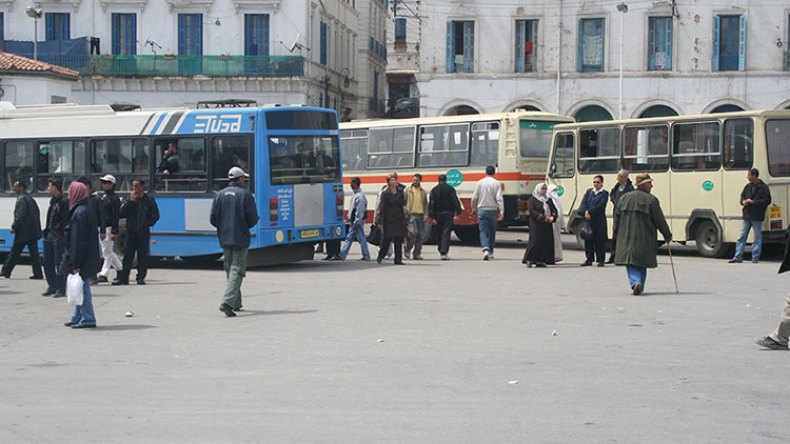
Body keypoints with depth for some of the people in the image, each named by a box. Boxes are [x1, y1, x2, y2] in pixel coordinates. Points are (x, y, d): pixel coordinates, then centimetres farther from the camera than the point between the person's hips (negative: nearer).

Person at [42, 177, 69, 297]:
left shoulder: (64, 201, -12)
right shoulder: (53, 200, 16)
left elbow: (66, 220, -16)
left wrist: (60, 233, -18)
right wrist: (46, 231, 13)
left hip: (59, 237, -9)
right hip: (49, 235, 9)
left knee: (59, 264, -4)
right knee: (47, 263, 12)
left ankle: (61, 289, 2)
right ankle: (52, 287, 22)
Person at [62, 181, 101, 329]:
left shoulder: (79, 213, -18)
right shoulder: (88, 210, 11)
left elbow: (77, 240, -20)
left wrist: (75, 263, -19)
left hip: (82, 258, -10)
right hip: (88, 258, 10)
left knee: (82, 286, -3)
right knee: (80, 287, 16)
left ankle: (88, 319, 1)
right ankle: (77, 317, 23)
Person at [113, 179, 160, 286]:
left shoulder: (149, 200, 4)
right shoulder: (129, 200, 11)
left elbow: (155, 215, 3)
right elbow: (121, 214, -2)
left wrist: (146, 224, -7)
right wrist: (131, 201, -7)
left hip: (143, 233, -2)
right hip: (131, 232, 2)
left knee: (142, 255, 0)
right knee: (127, 255, 0)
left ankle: (141, 277, 6)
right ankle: (123, 278, 0)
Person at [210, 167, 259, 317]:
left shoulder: (220, 194, 5)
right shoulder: (245, 194, -8)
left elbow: (213, 219, 2)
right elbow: (253, 218, -10)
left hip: (224, 238, 5)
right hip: (240, 238, -5)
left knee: (230, 270, 16)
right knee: (237, 270, -6)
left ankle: (236, 304, 23)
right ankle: (227, 302, -21)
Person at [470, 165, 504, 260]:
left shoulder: (479, 183, 2)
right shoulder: (497, 183, -4)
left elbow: (474, 197, 2)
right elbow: (499, 198, -11)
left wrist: (473, 209, 16)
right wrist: (501, 211, -14)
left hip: (481, 210, 0)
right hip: (493, 210, 0)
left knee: (483, 231, -2)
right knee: (492, 232, 13)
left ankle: (486, 249, -23)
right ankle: (491, 252, 19)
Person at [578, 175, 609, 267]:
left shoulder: (604, 193, 1)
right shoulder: (589, 191, 14)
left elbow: (600, 206, -11)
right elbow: (583, 203, 4)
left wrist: (589, 212, -15)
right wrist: (585, 212, -13)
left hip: (599, 220, -4)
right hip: (588, 219, 4)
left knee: (599, 240, -3)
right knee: (588, 240, 6)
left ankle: (600, 260, 1)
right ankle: (589, 259, 13)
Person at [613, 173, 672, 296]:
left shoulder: (624, 198, 6)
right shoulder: (651, 200, -8)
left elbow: (617, 218, 9)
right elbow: (660, 221, -5)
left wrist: (617, 233, 22)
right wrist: (667, 235, 6)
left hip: (626, 238, 3)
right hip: (644, 238, -2)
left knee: (630, 261, 6)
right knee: (641, 262, 10)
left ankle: (635, 282, -13)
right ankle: (640, 284, 0)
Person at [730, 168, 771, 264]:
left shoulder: (763, 187, -7)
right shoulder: (747, 187, 12)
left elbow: (767, 201, -12)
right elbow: (742, 197, 21)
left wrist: (753, 202, -16)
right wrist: (743, 201, -3)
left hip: (757, 217, -6)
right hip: (746, 216, 6)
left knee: (757, 237, 3)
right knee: (742, 237, 4)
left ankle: (755, 257, 9)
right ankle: (738, 257, 6)